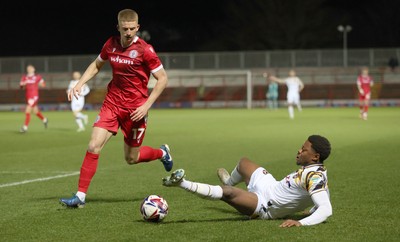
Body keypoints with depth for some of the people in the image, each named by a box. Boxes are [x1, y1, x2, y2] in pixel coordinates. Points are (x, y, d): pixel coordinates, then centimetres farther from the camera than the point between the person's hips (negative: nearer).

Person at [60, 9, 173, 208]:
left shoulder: (144, 50, -14)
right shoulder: (111, 44, 1)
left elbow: (162, 78, -9)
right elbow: (96, 65, 20)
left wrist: (146, 105, -16)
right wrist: (79, 84, 6)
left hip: (135, 109, -3)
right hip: (112, 103, 4)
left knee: (131, 159, 9)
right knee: (93, 147, -11)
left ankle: (162, 153, 40)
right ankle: (80, 196, -6)